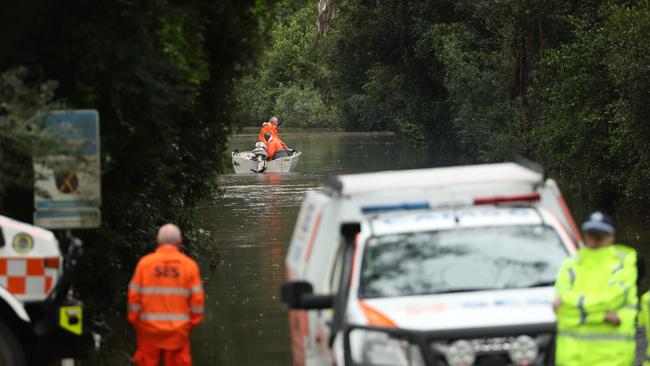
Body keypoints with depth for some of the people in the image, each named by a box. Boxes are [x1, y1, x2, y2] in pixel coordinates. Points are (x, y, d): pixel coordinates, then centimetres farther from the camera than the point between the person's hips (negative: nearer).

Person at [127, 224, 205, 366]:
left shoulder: (144, 263, -2)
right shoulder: (189, 265, -2)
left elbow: (134, 296, -2)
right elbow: (197, 298, -2)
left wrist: (135, 321, 10)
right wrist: (192, 322, 11)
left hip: (149, 328, 0)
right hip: (178, 330, 0)